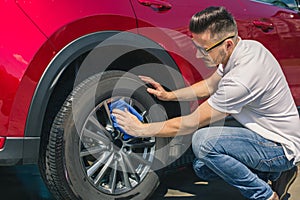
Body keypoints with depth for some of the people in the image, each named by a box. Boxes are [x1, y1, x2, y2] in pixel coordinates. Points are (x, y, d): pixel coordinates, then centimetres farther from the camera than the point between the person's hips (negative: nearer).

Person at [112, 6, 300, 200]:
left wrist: (142, 129, -14)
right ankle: (276, 173, 13)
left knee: (203, 141, -27)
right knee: (203, 167, 10)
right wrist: (169, 95, 8)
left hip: (281, 147, -10)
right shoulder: (246, 46, -3)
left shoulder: (241, 78, -31)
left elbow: (192, 123, -22)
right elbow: (210, 85, 16)